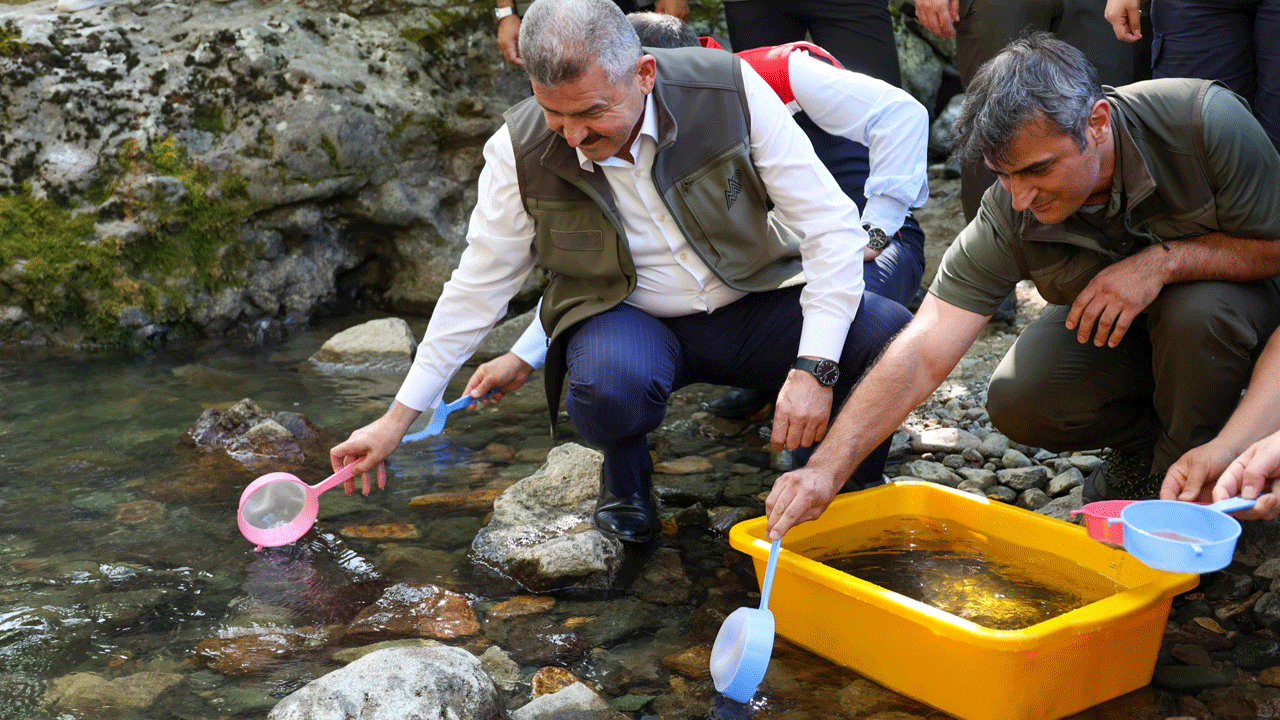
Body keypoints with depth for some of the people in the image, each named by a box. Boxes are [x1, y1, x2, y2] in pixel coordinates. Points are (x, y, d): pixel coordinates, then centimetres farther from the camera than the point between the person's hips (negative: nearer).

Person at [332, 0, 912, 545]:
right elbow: (478, 286, -2)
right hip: (625, 318, 0)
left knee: (894, 336, -26)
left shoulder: (728, 91, -18)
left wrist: (814, 368, -28)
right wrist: (398, 418, 1)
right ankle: (625, 476, 2)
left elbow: (832, 226, -16)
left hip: (752, 303, 1)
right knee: (609, 385, -38)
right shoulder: (520, 152, -14)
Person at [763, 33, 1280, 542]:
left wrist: (1164, 259, -37)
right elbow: (922, 355, -31)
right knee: (1018, 401, -25)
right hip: (1103, 322, 2)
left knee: (1196, 309, -36)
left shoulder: (1204, 121, -32)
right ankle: (1143, 441, 6)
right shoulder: (1008, 218, -27)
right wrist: (827, 466, -41)